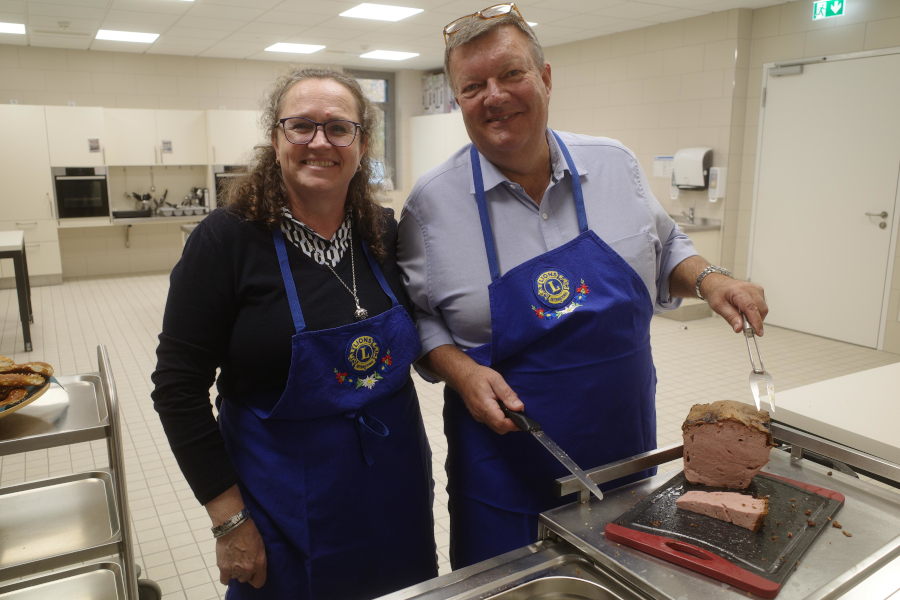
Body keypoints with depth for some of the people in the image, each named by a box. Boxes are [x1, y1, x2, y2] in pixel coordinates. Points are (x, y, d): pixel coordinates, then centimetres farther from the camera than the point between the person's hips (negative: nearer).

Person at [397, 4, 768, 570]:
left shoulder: (616, 165, -2)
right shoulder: (432, 200, -10)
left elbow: (665, 248, 12)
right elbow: (416, 313, -3)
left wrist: (709, 280, -6)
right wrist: (460, 372, -18)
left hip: (627, 449, 4)